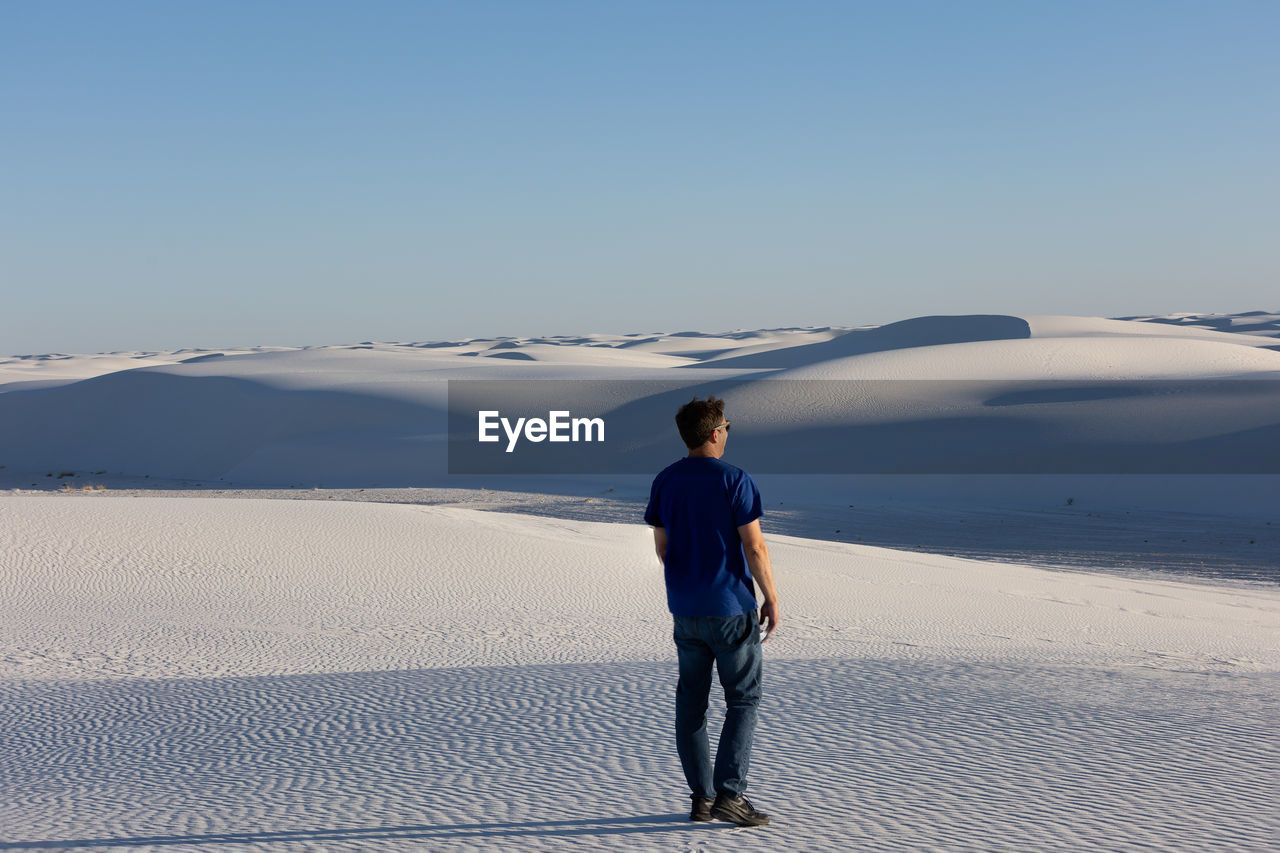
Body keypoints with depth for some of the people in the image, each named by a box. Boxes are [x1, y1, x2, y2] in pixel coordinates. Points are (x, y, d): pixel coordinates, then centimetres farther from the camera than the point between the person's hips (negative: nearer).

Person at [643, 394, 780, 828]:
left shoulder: (665, 481, 4)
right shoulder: (735, 480, -12)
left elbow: (661, 545, 10)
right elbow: (754, 548, -12)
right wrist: (771, 598, -2)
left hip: (685, 609, 5)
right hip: (731, 607, -5)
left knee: (690, 701, 10)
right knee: (743, 699, 3)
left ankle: (701, 796, 13)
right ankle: (729, 795, -5)